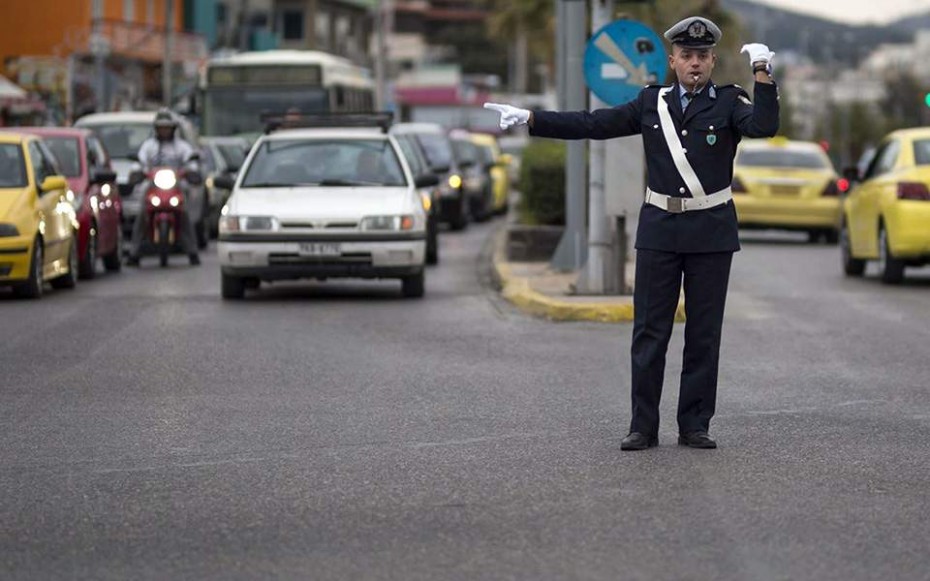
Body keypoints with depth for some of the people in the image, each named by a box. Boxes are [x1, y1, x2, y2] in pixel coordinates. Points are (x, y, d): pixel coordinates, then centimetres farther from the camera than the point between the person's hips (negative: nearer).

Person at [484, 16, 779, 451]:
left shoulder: (729, 102, 1)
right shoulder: (652, 103, 7)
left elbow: (764, 126, -19)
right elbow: (592, 124, 6)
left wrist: (762, 74, -27)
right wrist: (529, 119, 2)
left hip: (712, 234, -2)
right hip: (660, 230, 2)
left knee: (704, 333, 3)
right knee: (649, 331, 1)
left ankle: (695, 426, 10)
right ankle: (643, 427, 6)